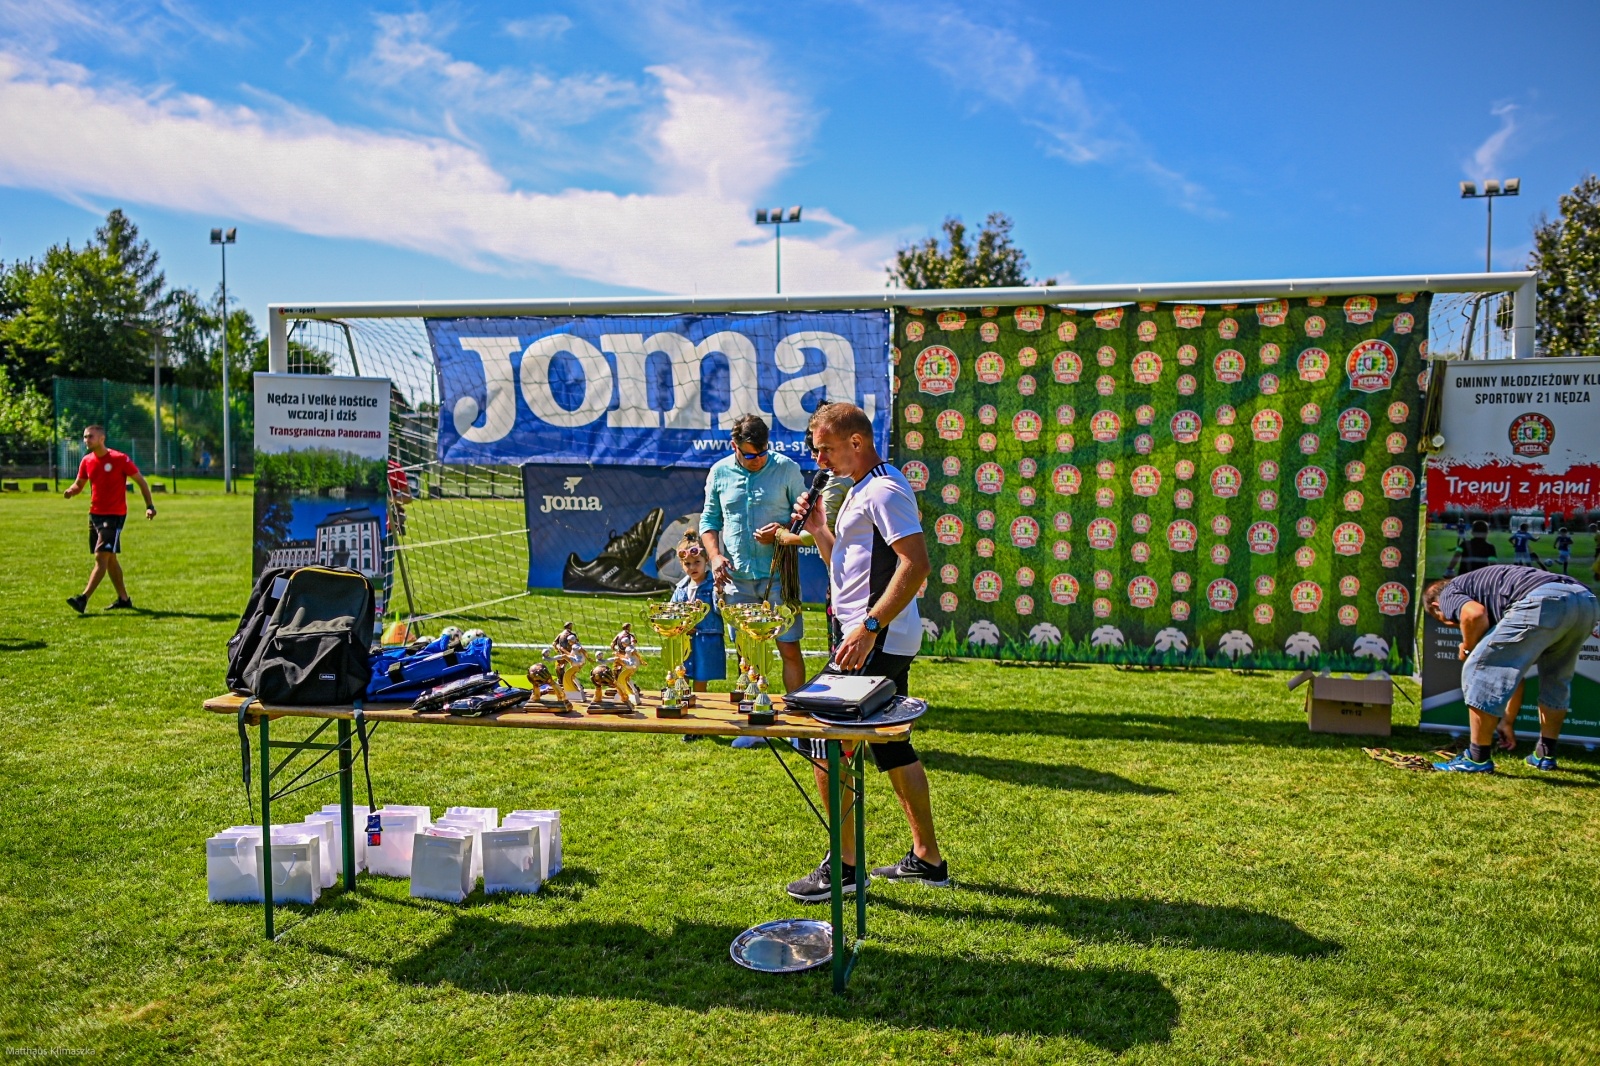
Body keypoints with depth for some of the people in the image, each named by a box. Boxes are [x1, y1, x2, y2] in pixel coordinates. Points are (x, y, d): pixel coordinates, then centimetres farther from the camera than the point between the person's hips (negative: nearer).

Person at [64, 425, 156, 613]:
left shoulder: (120, 459, -10)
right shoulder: (87, 461, 6)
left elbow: (140, 481, -4)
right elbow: (79, 484, 16)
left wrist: (149, 506, -8)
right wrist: (71, 490, -8)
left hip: (114, 515, -7)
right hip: (95, 514, 7)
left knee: (101, 557, -14)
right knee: (110, 559, 12)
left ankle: (83, 599, -17)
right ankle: (124, 599, 22)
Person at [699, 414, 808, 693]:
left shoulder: (787, 468, 0)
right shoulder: (720, 472, 6)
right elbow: (709, 519, 13)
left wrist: (783, 531, -14)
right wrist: (715, 556, -2)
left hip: (778, 575, -2)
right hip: (736, 576, 2)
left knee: (790, 649, -2)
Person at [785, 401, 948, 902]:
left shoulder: (884, 489, -13)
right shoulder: (861, 490, 19)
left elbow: (916, 565, -24)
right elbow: (843, 568, 24)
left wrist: (868, 627, -26)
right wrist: (819, 530, 8)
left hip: (878, 640, -11)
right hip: (883, 640, 11)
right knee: (891, 746, 15)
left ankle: (844, 865, 3)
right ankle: (927, 858, 24)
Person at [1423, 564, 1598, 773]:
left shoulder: (1449, 593, 20)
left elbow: (1475, 613, -8)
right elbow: (1515, 667, 45)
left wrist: (1469, 647, 13)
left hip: (1542, 602, -9)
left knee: (1479, 668, 4)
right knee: (1556, 680, 31)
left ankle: (1478, 758, 10)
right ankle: (1545, 755, 38)